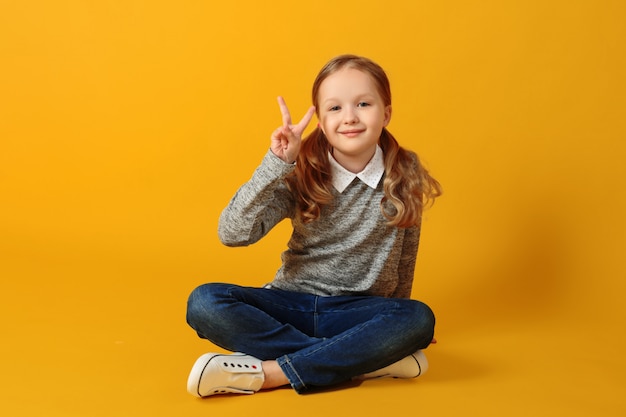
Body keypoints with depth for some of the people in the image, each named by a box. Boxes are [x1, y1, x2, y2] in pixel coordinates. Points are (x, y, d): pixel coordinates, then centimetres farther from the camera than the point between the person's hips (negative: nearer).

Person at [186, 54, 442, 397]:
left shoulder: (404, 175, -5)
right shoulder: (301, 175, -9)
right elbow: (232, 234, -20)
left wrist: (398, 326, 17)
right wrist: (275, 164, -28)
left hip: (360, 310, 0)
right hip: (293, 304, 0)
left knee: (419, 320, -32)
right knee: (204, 303, -25)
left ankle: (267, 372, -28)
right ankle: (367, 361, -25)